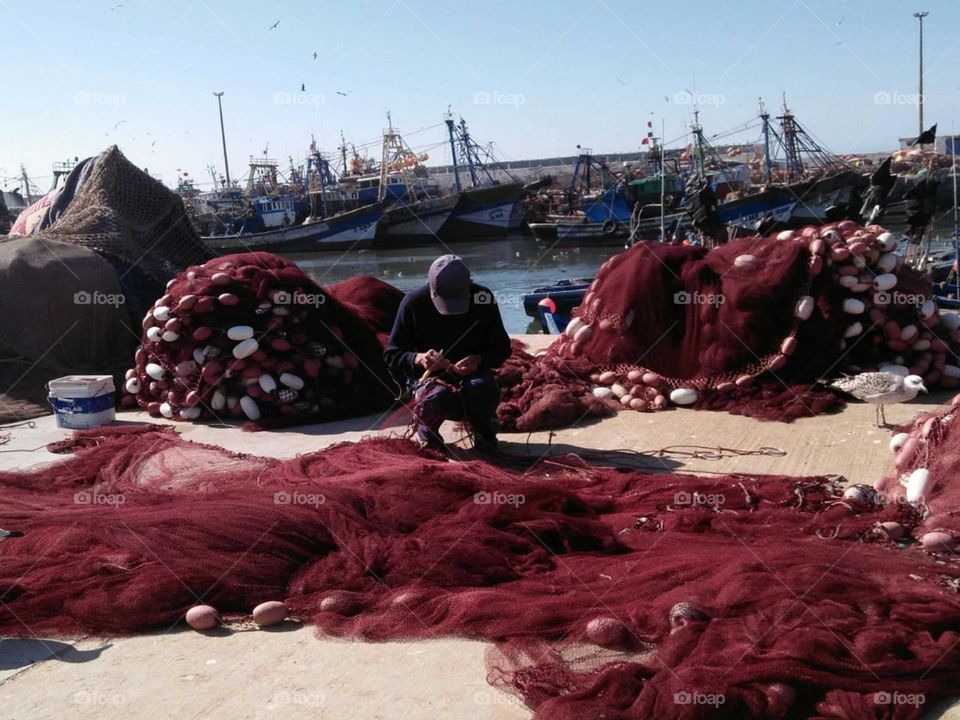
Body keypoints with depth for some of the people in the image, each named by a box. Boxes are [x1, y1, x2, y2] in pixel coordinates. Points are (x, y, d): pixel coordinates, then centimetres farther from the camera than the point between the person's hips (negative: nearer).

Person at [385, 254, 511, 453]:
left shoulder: (483, 298, -11)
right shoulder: (413, 303, -14)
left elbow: (502, 349, 0)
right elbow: (391, 355, -6)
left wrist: (479, 360, -22)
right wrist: (418, 359, -27)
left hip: (473, 372, 1)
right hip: (429, 375, -1)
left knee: (481, 389, -35)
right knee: (436, 397, -37)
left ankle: (485, 437, 1)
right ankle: (427, 435, 2)